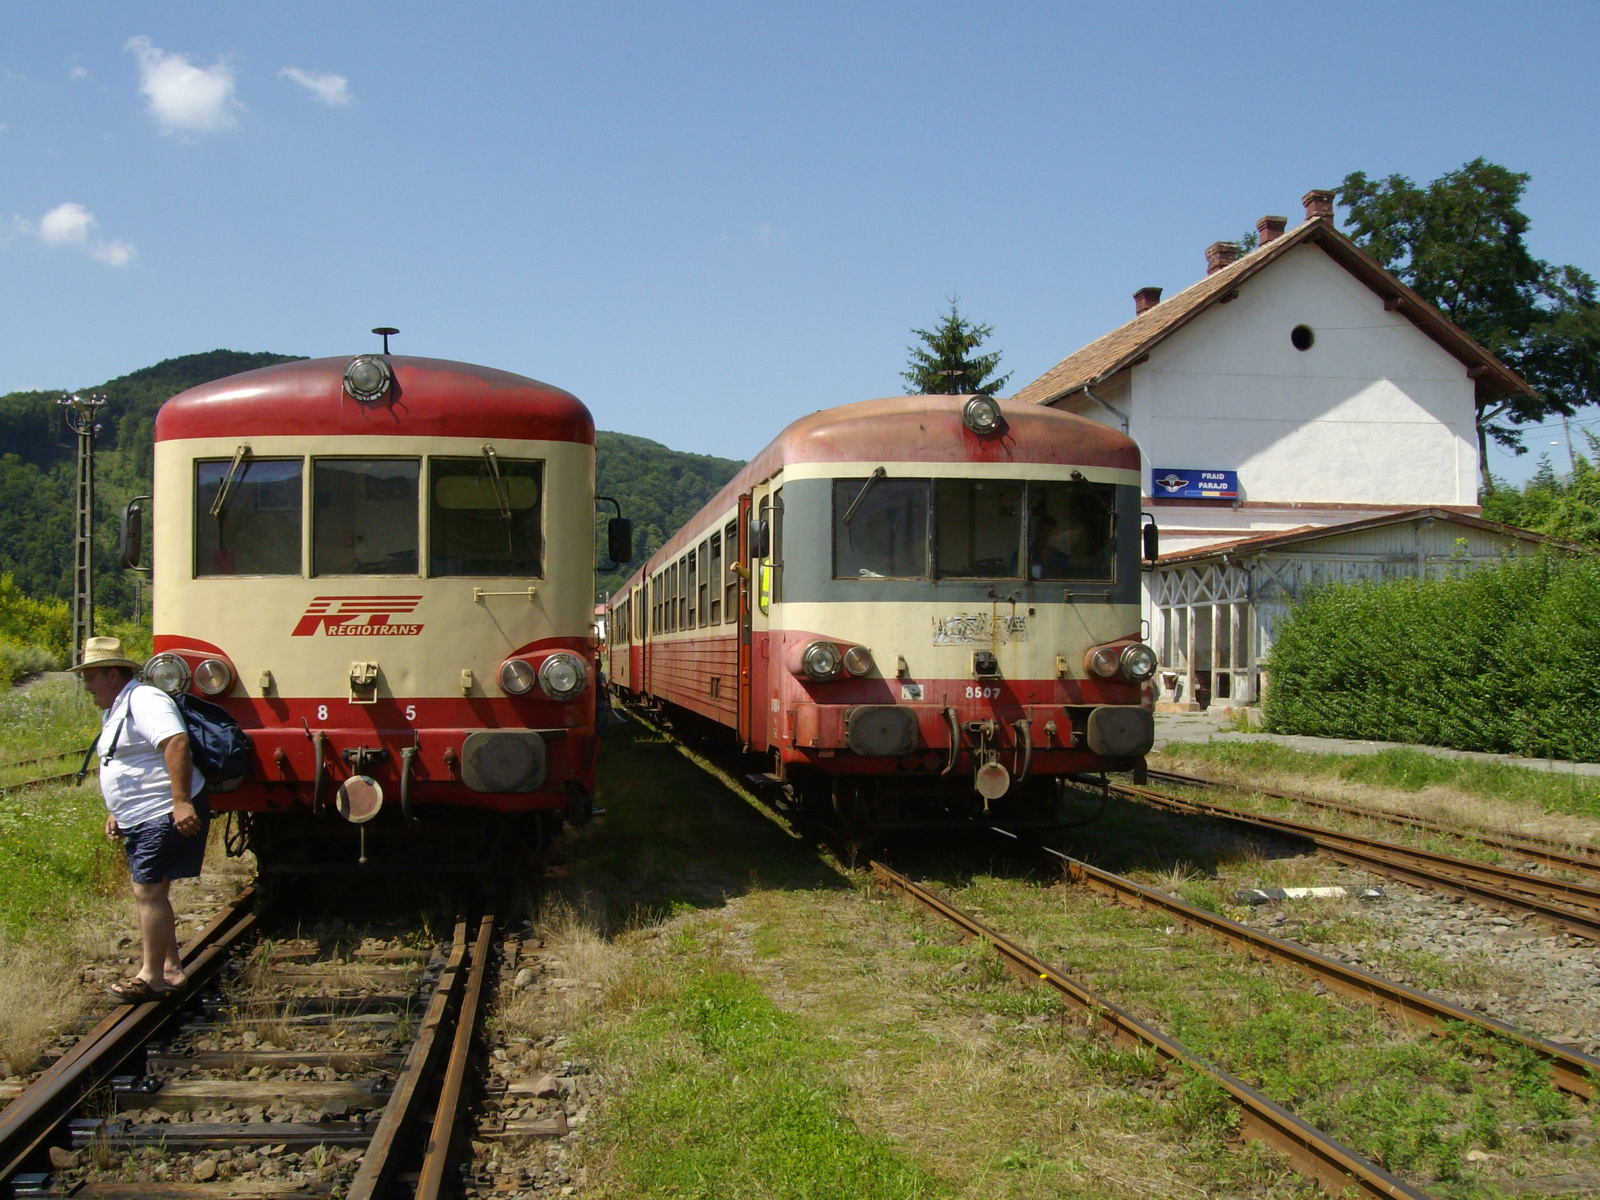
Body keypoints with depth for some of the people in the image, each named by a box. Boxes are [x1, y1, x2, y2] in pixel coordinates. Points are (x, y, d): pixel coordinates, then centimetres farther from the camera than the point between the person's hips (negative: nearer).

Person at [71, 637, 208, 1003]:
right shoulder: (114, 712, 19)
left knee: (148, 891, -10)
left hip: (167, 815, -11)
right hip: (140, 820, 11)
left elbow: (176, 743, -29)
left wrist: (181, 802, -34)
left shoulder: (144, 701, -15)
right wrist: (115, 813, 21)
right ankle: (170, 969, 22)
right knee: (150, 892, 14)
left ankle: (151, 977, -4)